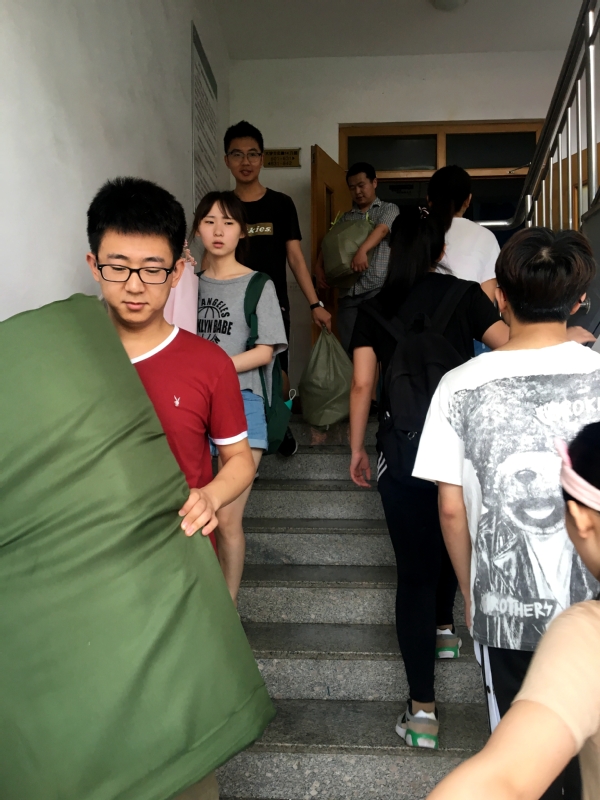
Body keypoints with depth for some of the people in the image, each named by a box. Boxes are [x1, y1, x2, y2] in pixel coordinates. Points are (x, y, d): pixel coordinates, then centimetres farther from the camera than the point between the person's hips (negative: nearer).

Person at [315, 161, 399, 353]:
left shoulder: (389, 209, 10)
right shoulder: (345, 218, 23)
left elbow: (381, 230, -10)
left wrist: (362, 250, -30)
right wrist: (319, 267, -3)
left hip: (377, 288, -4)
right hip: (348, 291, 4)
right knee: (348, 346, 0)